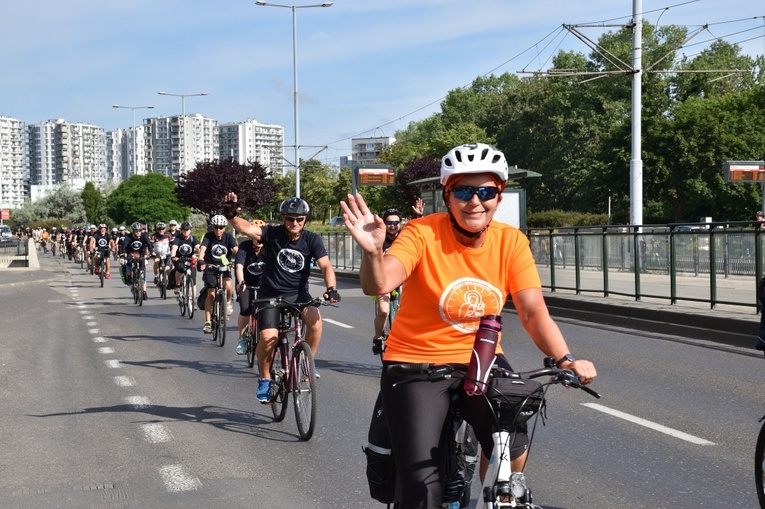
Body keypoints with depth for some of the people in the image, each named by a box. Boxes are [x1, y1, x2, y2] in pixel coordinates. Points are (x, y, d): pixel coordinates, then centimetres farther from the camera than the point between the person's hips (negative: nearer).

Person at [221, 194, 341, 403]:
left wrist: (331, 288, -32)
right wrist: (231, 215, -46)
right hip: (271, 294, -1)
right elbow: (245, 228, -25)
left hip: (298, 294, 1)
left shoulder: (312, 240, -6)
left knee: (315, 318, -30)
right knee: (269, 338, -20)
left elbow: (325, 266, -13)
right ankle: (265, 379, 6)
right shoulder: (272, 234, -11)